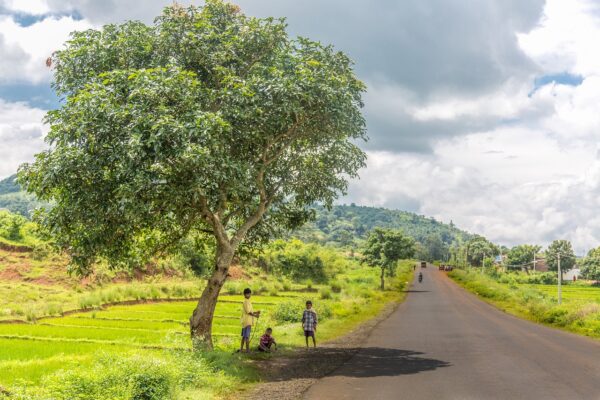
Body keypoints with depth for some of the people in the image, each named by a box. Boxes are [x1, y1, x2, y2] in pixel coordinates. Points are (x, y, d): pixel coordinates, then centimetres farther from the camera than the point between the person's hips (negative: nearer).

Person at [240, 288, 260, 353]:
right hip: (247, 321, -10)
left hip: (247, 321, 10)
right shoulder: (246, 302, -12)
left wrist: (256, 312, 11)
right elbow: (248, 312, -18)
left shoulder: (248, 301, 17)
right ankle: (247, 349, -9)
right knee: (247, 336, -9)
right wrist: (255, 315, -11)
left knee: (244, 336, 13)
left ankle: (241, 349, 17)